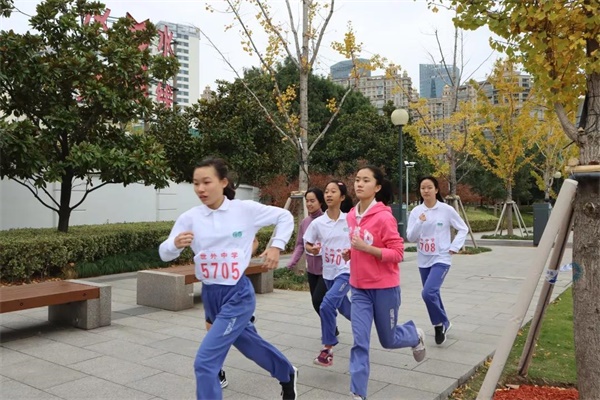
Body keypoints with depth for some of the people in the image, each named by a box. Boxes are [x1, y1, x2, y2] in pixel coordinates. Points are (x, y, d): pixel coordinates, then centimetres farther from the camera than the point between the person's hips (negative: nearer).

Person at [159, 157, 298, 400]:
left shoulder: (246, 209, -9)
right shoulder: (189, 218, -5)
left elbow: (285, 217, 4)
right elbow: (164, 254, -6)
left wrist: (276, 246, -6)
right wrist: (176, 244, -27)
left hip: (238, 295, -5)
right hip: (209, 296, 5)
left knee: (205, 362, -13)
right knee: (250, 345, 25)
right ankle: (287, 375, 54)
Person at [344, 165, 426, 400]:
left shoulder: (384, 216, -19)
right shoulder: (352, 215, 2)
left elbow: (398, 253, -18)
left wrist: (366, 248, -27)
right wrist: (349, 253, -2)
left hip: (384, 288, -5)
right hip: (359, 288, 5)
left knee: (388, 340, 15)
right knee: (359, 341, -1)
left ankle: (415, 335, 47)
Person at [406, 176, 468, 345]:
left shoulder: (447, 210, -7)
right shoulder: (416, 211, 0)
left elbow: (463, 229, 3)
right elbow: (410, 237, -4)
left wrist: (454, 247, -7)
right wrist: (419, 222, -19)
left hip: (441, 259, -4)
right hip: (423, 261, 4)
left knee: (428, 293, -21)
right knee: (432, 294, 15)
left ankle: (439, 323, 4)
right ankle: (444, 323, 39)